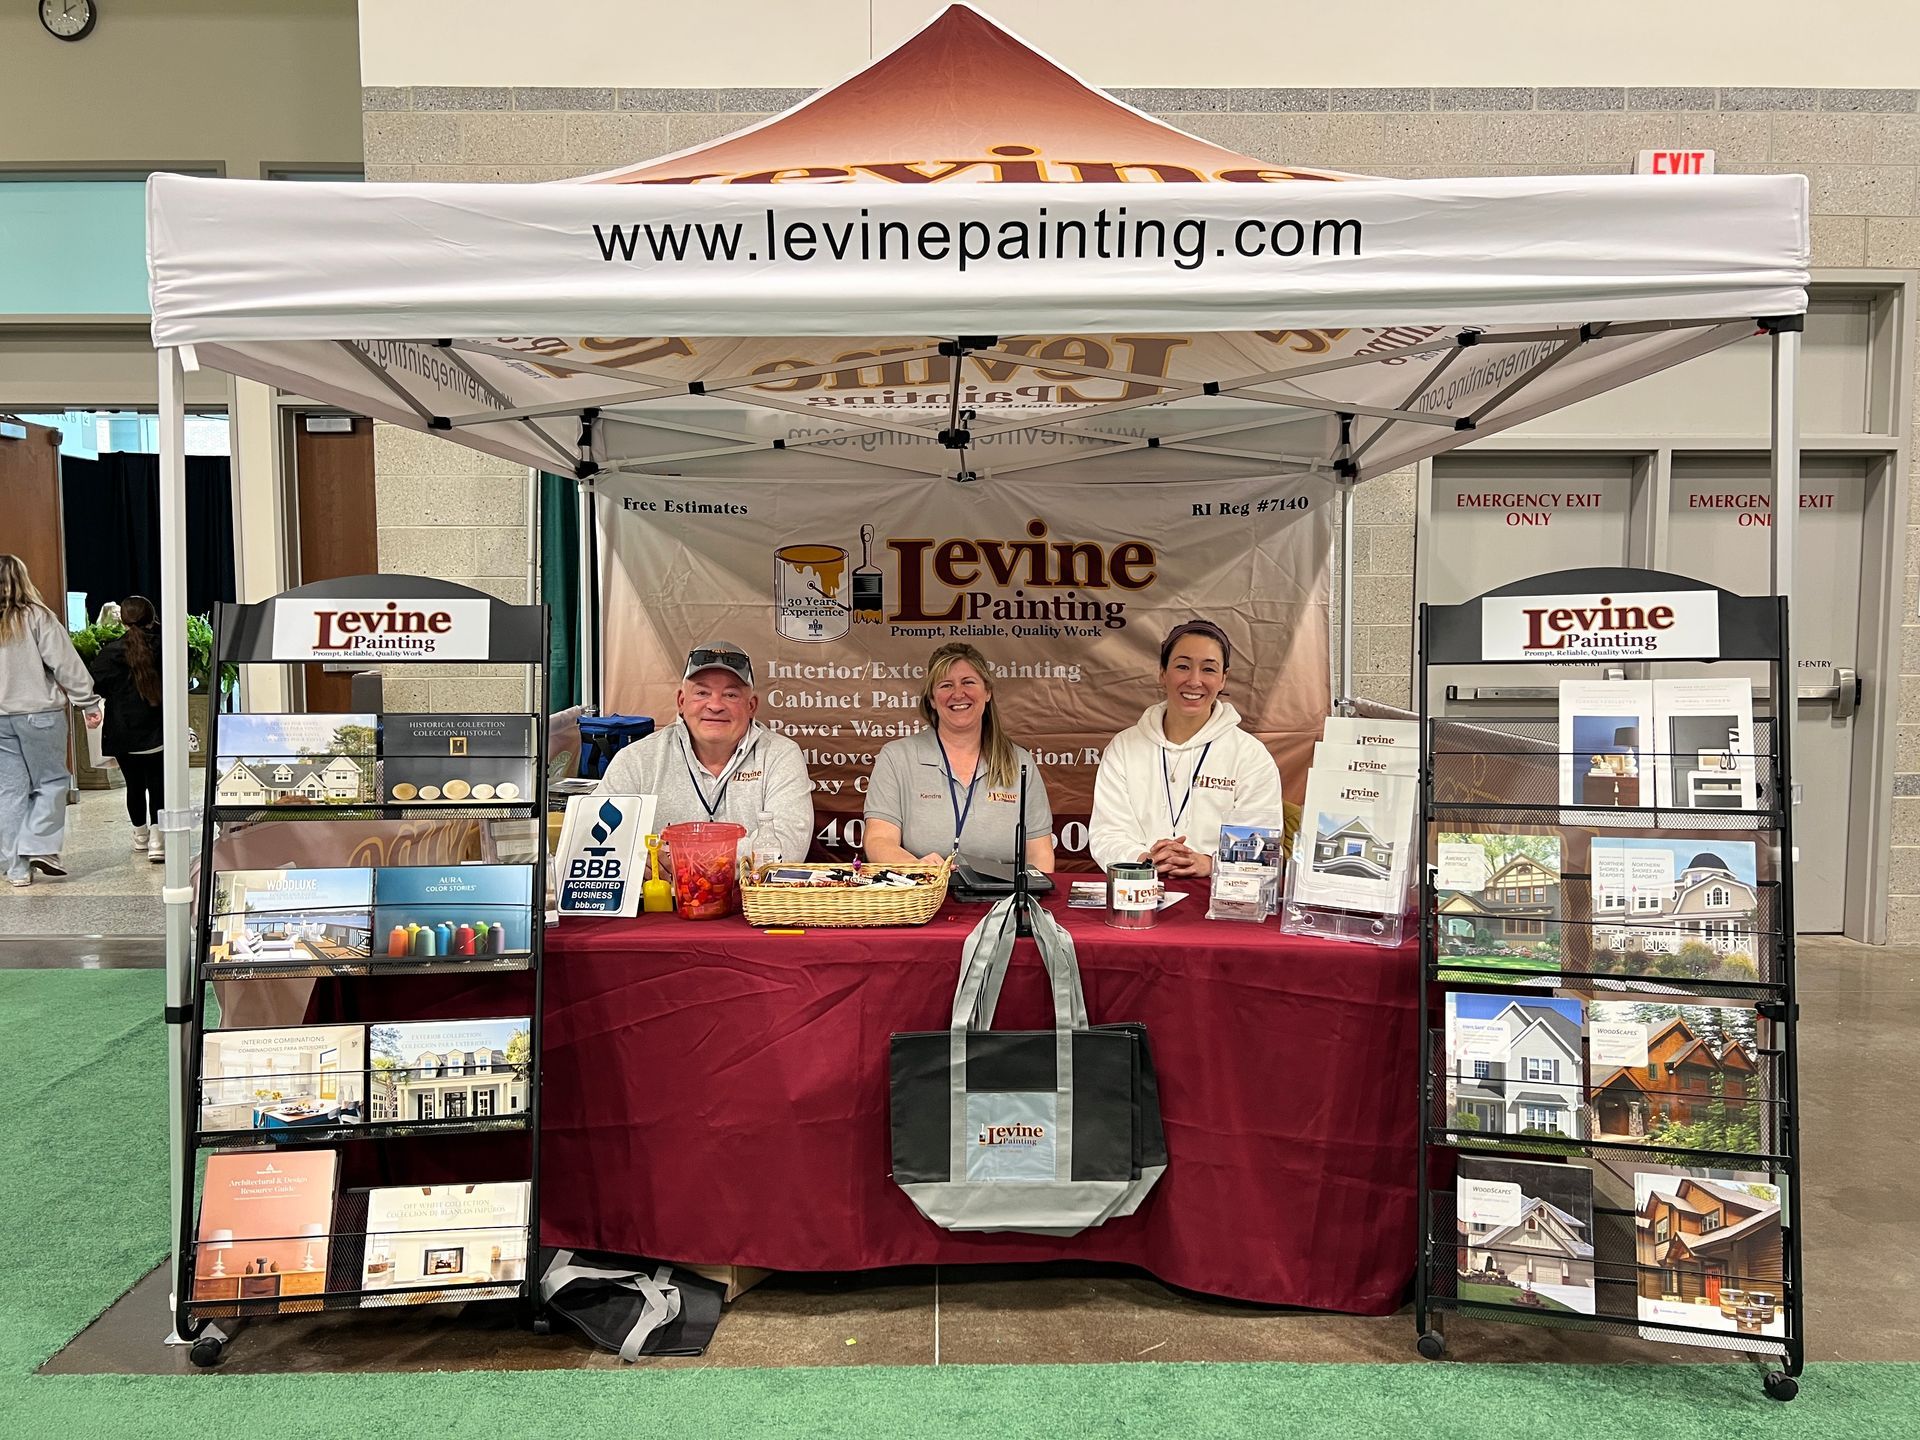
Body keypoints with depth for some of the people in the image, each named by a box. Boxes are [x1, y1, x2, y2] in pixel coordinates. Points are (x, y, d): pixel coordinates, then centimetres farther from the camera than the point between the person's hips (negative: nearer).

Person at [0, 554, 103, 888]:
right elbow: (66, 663, -10)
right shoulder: (37, 617, -8)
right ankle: (39, 845, -5)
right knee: (51, 780, 9)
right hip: (39, 714, -4)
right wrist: (89, 703, -5)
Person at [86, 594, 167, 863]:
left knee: (134, 785, 14)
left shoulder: (111, 652, -8)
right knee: (157, 784, 2)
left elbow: (95, 685, -6)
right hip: (157, 732, 0)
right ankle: (157, 838, -13)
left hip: (123, 735, 0)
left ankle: (140, 836, 30)